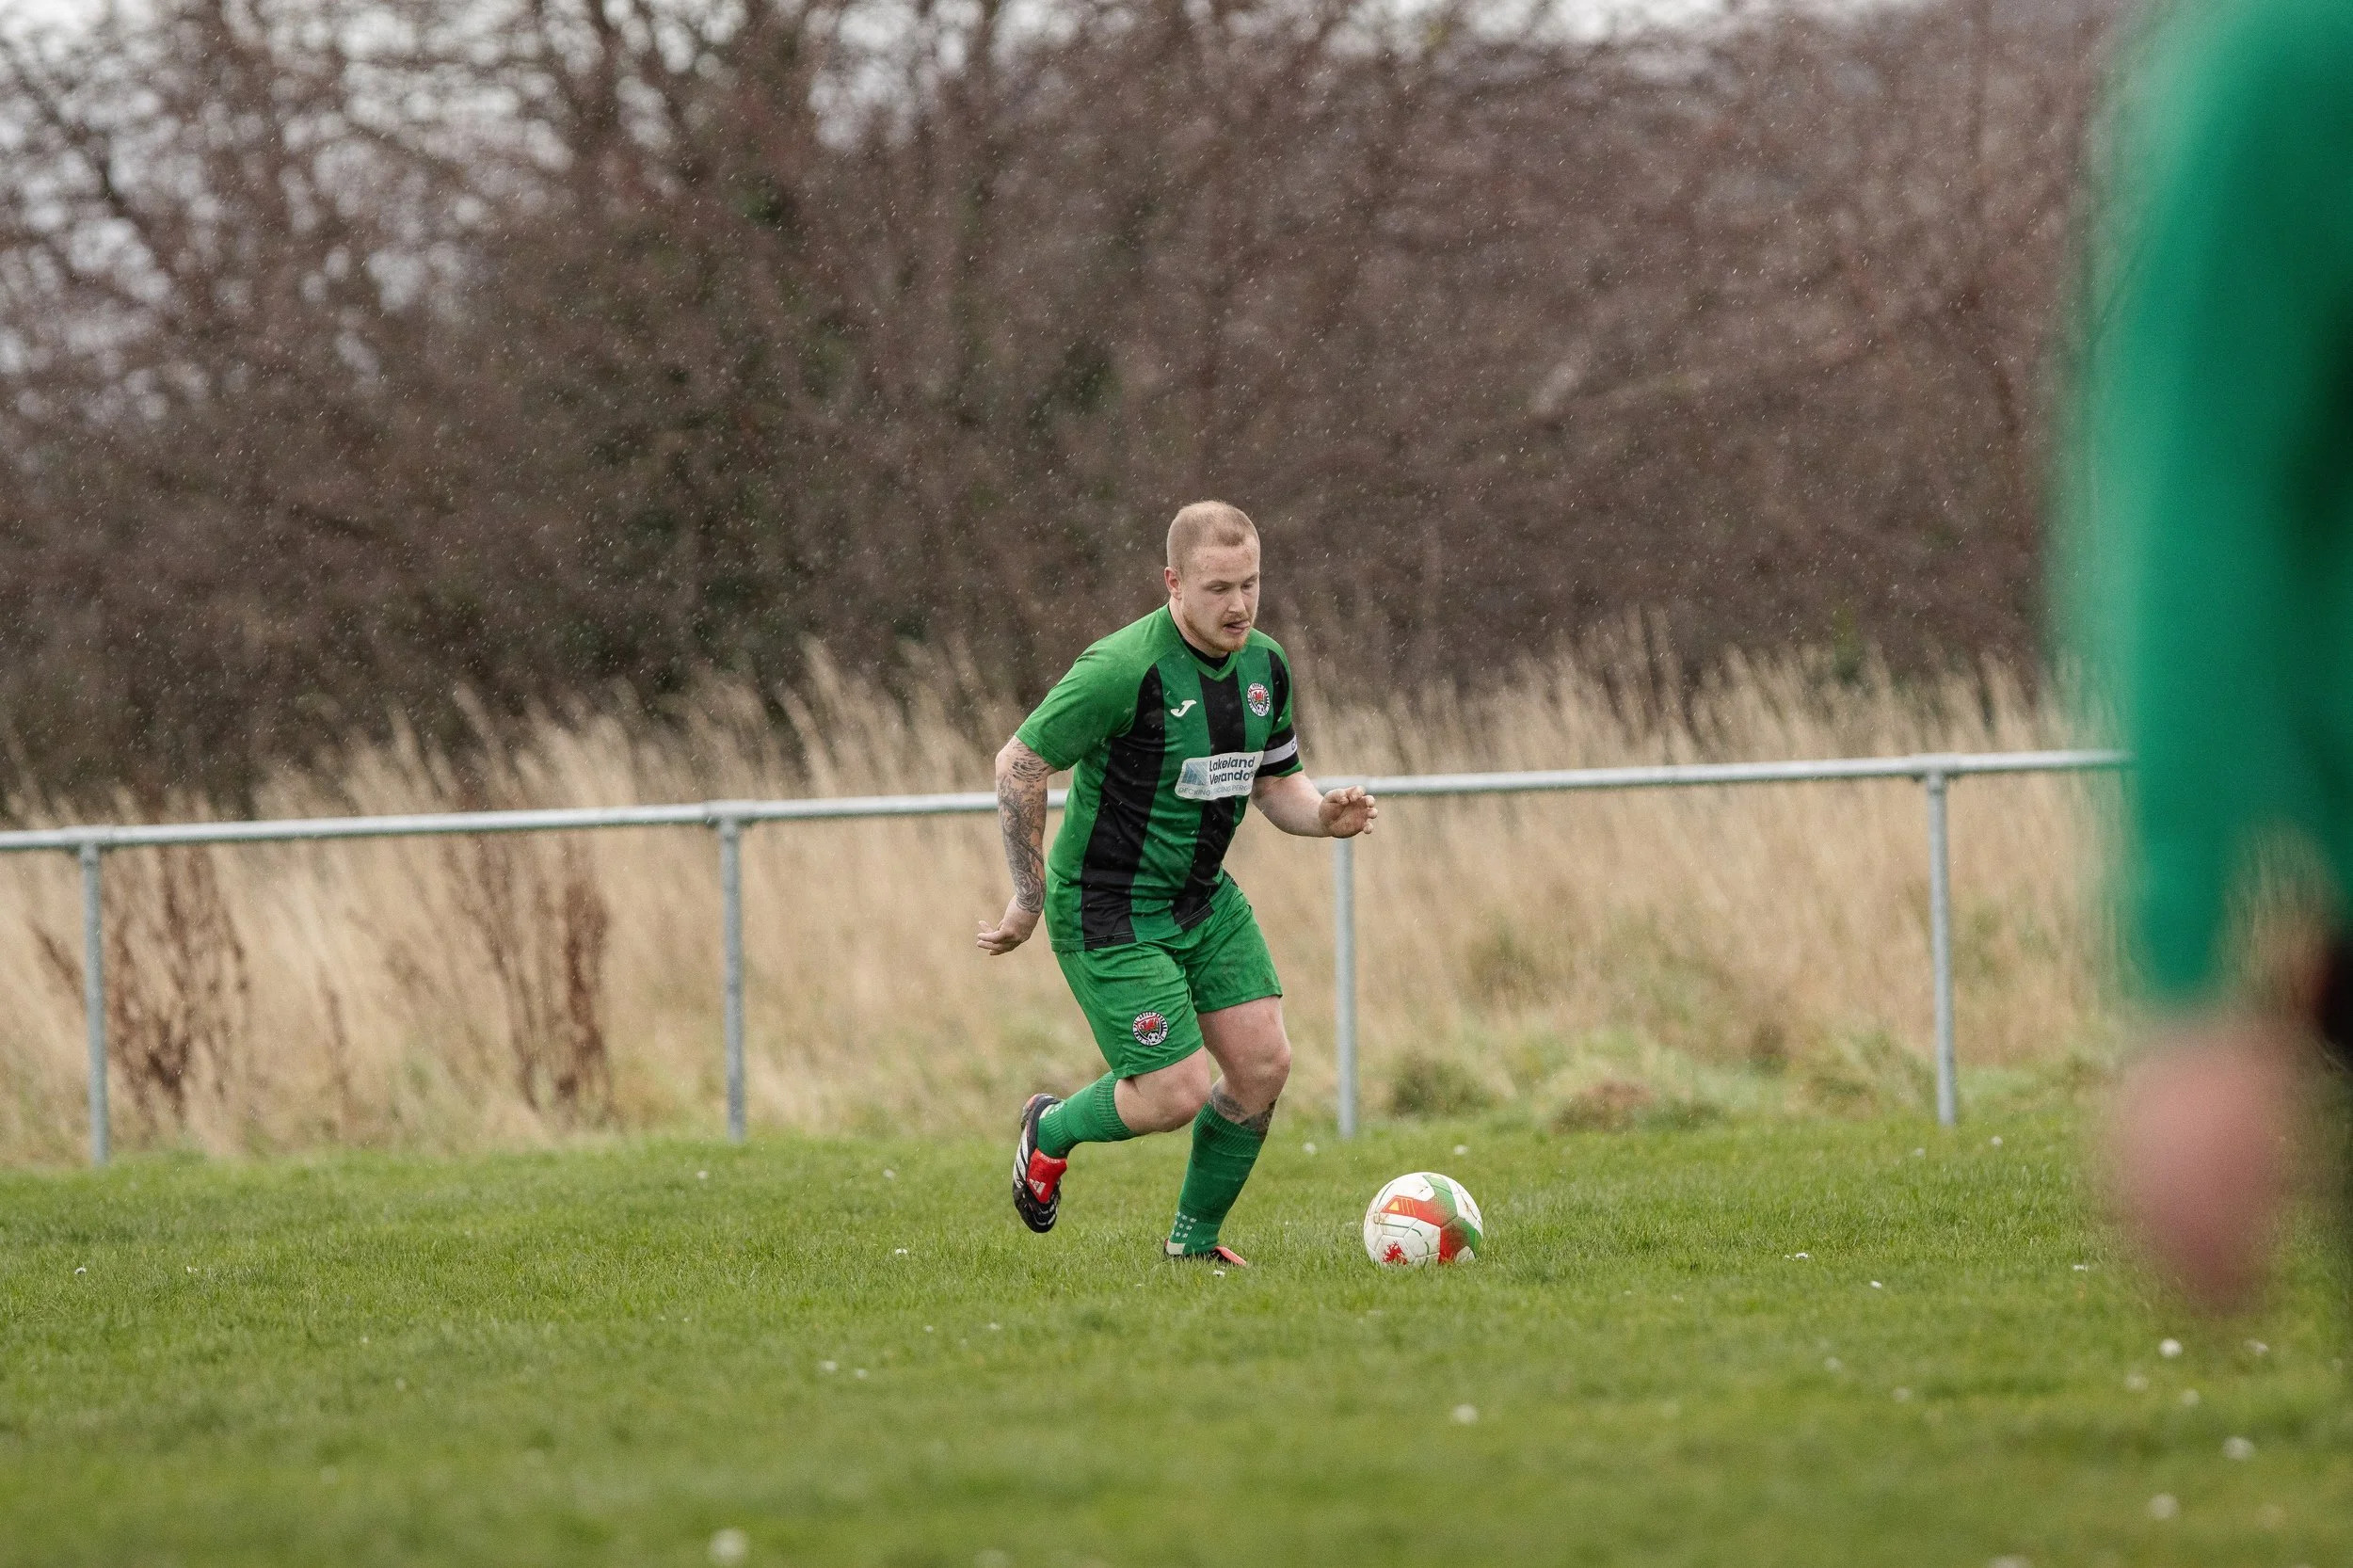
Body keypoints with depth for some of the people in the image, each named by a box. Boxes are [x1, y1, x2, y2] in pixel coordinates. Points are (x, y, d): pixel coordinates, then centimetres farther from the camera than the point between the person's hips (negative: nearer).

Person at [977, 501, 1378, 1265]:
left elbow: (1276, 783, 13)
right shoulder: (1125, 669, -24)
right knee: (1177, 1094, -11)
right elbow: (1018, 764, -18)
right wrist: (1029, 898, -14)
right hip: (1108, 911, -7)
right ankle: (1051, 1132, 21)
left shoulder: (1265, 665, 0)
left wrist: (1325, 815, -10)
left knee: (1262, 1064, -3)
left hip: (1202, 898, 7)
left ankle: (1195, 1237, 17)